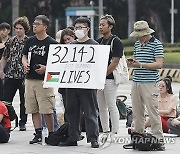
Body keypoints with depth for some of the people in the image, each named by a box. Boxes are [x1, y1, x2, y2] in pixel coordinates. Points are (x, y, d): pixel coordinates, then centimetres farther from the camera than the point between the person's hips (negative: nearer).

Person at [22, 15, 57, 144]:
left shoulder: (52, 43, -6)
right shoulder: (30, 41, 13)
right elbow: (24, 56, 22)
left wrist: (46, 68, -20)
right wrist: (25, 64, 1)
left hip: (44, 80, -6)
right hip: (30, 79, 6)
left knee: (47, 110, -7)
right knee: (33, 109, 6)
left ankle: (51, 134, 2)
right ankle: (38, 134, 11)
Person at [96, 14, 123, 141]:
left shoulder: (116, 41, -8)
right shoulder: (99, 41, 15)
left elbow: (115, 62, -14)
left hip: (110, 78, -8)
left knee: (111, 106, -6)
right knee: (102, 107, 9)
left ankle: (115, 132, -2)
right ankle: (105, 131, 16)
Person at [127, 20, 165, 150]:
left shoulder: (156, 44, -6)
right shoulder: (137, 44, 16)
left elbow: (159, 64, -13)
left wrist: (141, 65, -20)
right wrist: (132, 63, 1)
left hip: (150, 83, -7)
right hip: (136, 82, 7)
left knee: (153, 112, -7)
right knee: (137, 113, 8)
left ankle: (159, 140, -3)